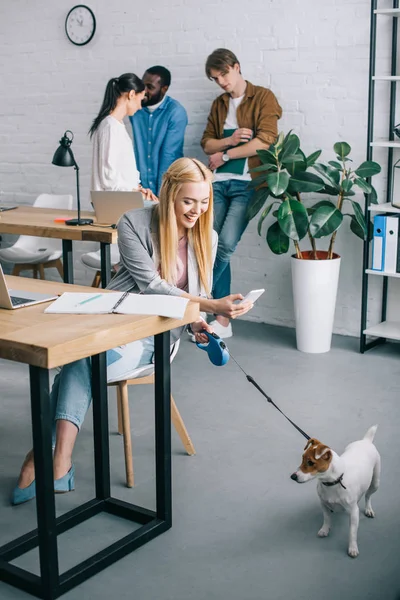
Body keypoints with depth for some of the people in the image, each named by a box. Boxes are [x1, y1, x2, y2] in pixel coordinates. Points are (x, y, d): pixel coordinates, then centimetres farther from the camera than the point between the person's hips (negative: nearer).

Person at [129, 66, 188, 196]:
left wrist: (161, 192, -16)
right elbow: (137, 149, 5)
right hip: (141, 187, 3)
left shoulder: (176, 112, -11)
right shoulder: (135, 108, 2)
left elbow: (169, 156, -14)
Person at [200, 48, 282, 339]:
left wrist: (224, 155, -4)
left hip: (247, 184, -5)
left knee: (226, 244, -18)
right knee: (213, 247, 0)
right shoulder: (219, 104, 18)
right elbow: (207, 143, 13)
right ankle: (223, 319, 7)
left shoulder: (263, 97, 1)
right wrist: (230, 140, -8)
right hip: (219, 183, 5)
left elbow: (265, 141, -10)